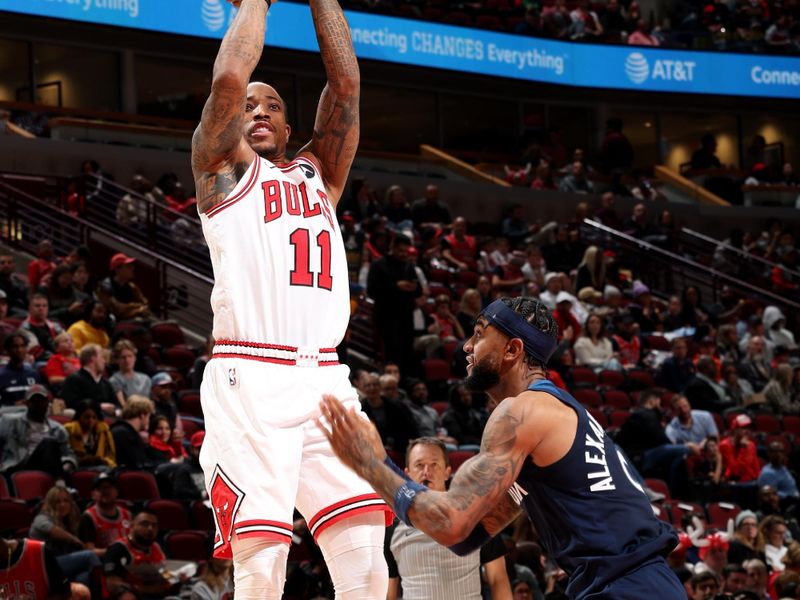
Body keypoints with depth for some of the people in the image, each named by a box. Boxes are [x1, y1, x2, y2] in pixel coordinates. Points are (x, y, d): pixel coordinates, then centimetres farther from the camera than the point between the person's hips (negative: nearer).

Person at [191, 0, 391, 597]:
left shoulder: (318, 174, 26)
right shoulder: (225, 167, 13)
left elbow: (346, 82, 16)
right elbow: (229, 79, -3)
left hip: (325, 380, 5)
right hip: (249, 378, -5)